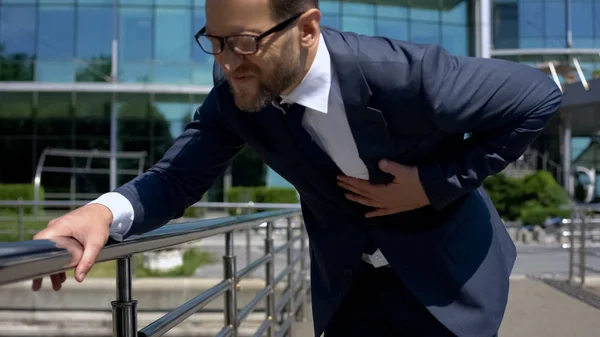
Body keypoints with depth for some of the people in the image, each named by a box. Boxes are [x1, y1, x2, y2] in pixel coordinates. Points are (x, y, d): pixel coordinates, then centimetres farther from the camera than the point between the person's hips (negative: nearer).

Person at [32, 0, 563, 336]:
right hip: (348, 284, 3)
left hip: (447, 272, -3)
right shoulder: (235, 95, -18)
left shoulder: (402, 73, -32)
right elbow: (178, 176, -15)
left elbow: (539, 96, -20)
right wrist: (108, 211, -37)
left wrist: (436, 183, -24)